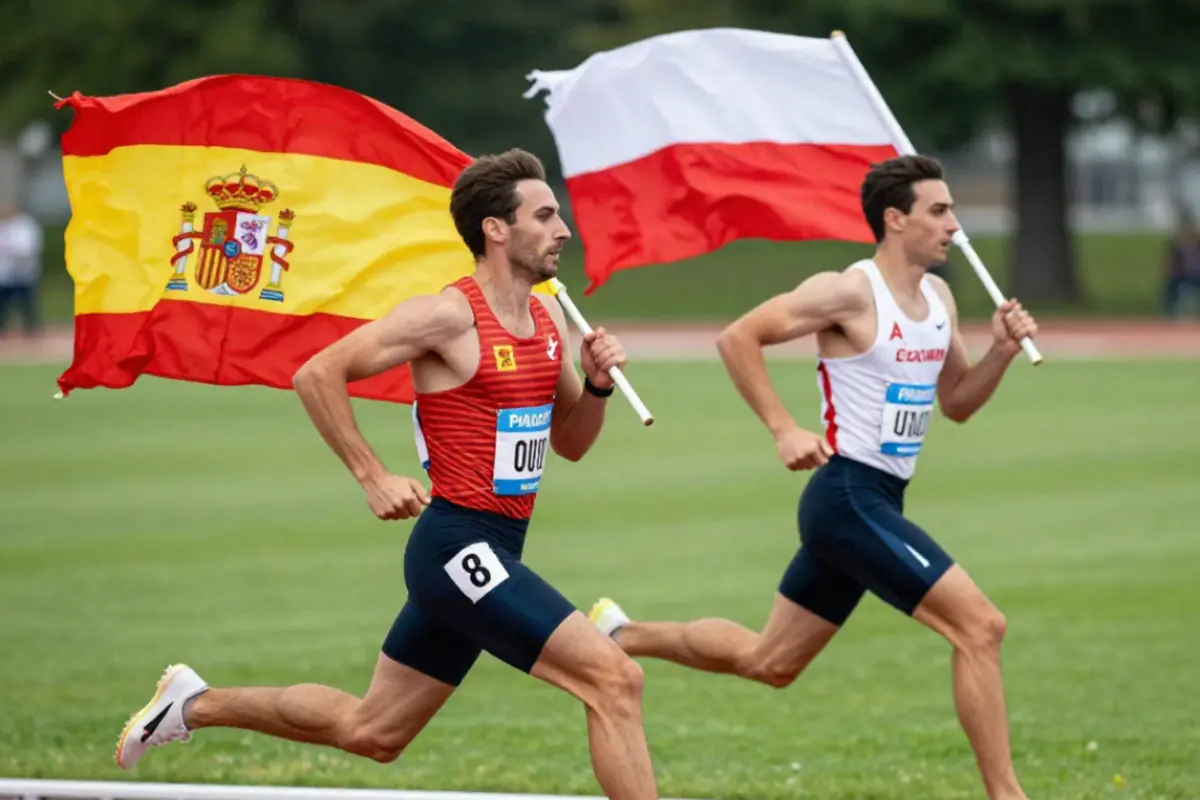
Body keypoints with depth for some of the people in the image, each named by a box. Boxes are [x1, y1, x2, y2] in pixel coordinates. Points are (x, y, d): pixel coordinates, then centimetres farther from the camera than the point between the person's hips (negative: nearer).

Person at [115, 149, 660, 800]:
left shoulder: (548, 318, 10)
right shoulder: (449, 316, -14)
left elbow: (571, 443, 19)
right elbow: (317, 376, -12)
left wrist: (597, 383, -1)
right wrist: (372, 478, -14)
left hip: (489, 551, 9)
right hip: (459, 545, -9)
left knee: (369, 731, 18)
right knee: (615, 678, -18)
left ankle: (195, 705, 33)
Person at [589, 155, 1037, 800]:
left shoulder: (937, 297, 11)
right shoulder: (850, 292, -14)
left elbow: (957, 402, 19)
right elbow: (737, 338, -13)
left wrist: (1003, 351, 1)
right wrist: (783, 430, -18)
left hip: (878, 503, 9)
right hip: (848, 497, -9)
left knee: (767, 661, 17)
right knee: (980, 626, -15)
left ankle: (620, 634, 32)